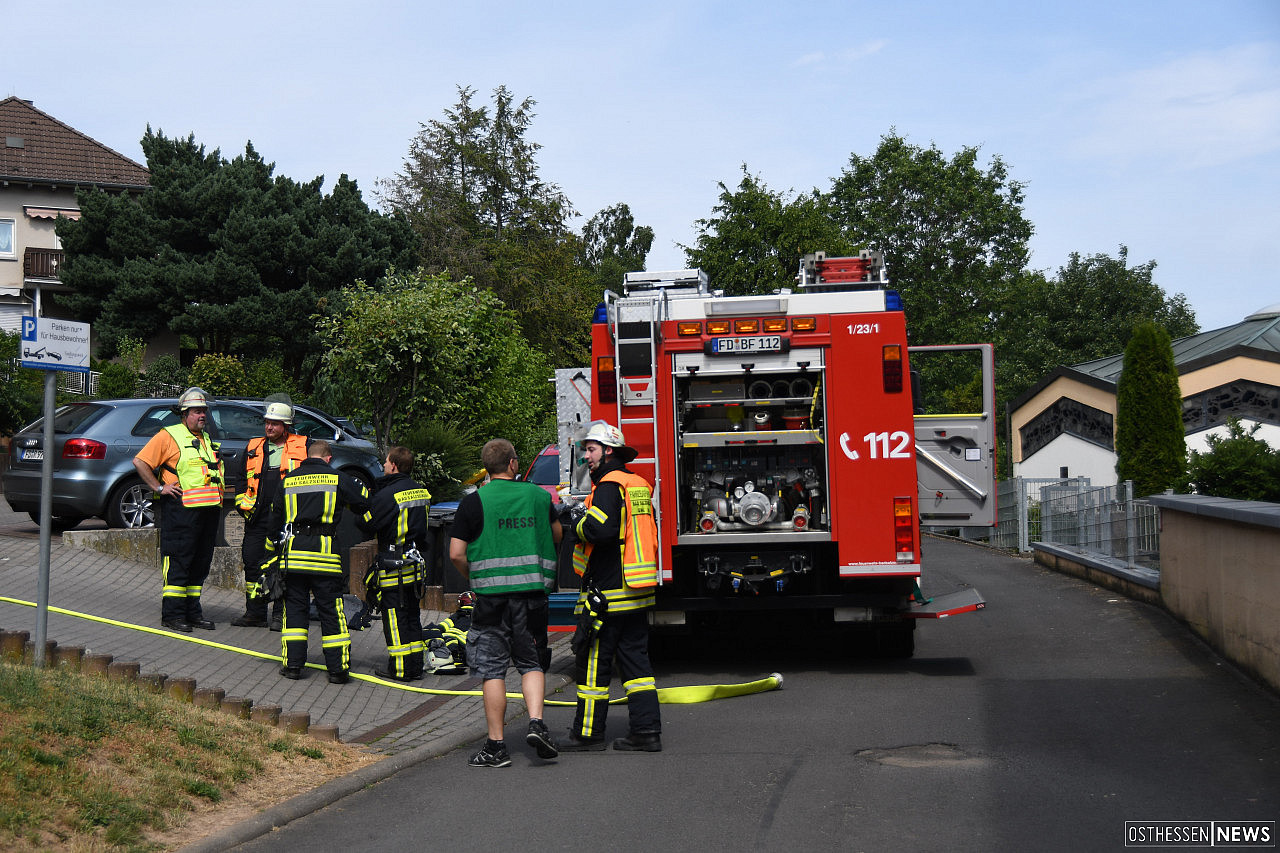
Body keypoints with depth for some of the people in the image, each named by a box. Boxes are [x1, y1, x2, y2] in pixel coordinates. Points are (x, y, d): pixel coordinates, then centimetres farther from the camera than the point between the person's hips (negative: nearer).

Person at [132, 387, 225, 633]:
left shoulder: (207, 440, 21)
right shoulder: (169, 436, -2)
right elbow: (140, 461, -9)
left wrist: (218, 490, 21)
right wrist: (159, 487, -11)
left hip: (208, 509, 8)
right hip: (180, 508, -7)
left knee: (201, 563, 10)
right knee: (178, 562, -6)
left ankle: (192, 612, 17)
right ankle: (172, 614, -2)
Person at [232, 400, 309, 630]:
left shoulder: (301, 447, 3)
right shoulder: (254, 448, 14)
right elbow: (243, 479, 23)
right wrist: (243, 503, 10)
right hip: (258, 518, 4)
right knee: (253, 564, 4)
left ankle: (280, 614, 7)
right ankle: (255, 613, 14)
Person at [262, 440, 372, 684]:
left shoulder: (287, 480, 13)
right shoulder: (338, 479, 3)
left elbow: (274, 520, 18)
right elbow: (365, 505, 8)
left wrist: (271, 553, 28)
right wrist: (368, 527, 30)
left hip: (293, 552, 2)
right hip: (324, 552, -2)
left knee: (295, 608, 11)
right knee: (331, 611, 2)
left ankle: (293, 664, 7)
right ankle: (338, 668, 2)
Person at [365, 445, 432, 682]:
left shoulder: (387, 495, -16)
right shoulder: (421, 492, 8)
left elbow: (368, 524, -11)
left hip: (394, 566, -7)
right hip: (416, 563, 8)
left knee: (395, 618, -1)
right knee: (412, 616, 14)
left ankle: (400, 669, 1)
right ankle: (416, 665, 18)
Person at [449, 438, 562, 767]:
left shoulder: (474, 502, -4)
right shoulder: (539, 495, 6)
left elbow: (456, 554, -7)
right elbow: (556, 535, 22)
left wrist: (475, 578, 11)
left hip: (492, 594, -2)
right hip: (533, 592, 3)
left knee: (492, 669, 4)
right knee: (531, 663, 16)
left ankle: (496, 745, 5)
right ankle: (536, 722, -3)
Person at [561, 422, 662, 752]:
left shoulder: (609, 485, -13)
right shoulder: (638, 484, 16)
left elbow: (603, 529, -27)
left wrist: (578, 523, -8)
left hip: (608, 590, -9)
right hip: (637, 591, 9)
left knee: (594, 661, 1)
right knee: (635, 658, 10)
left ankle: (588, 732, 7)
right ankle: (647, 731, 7)